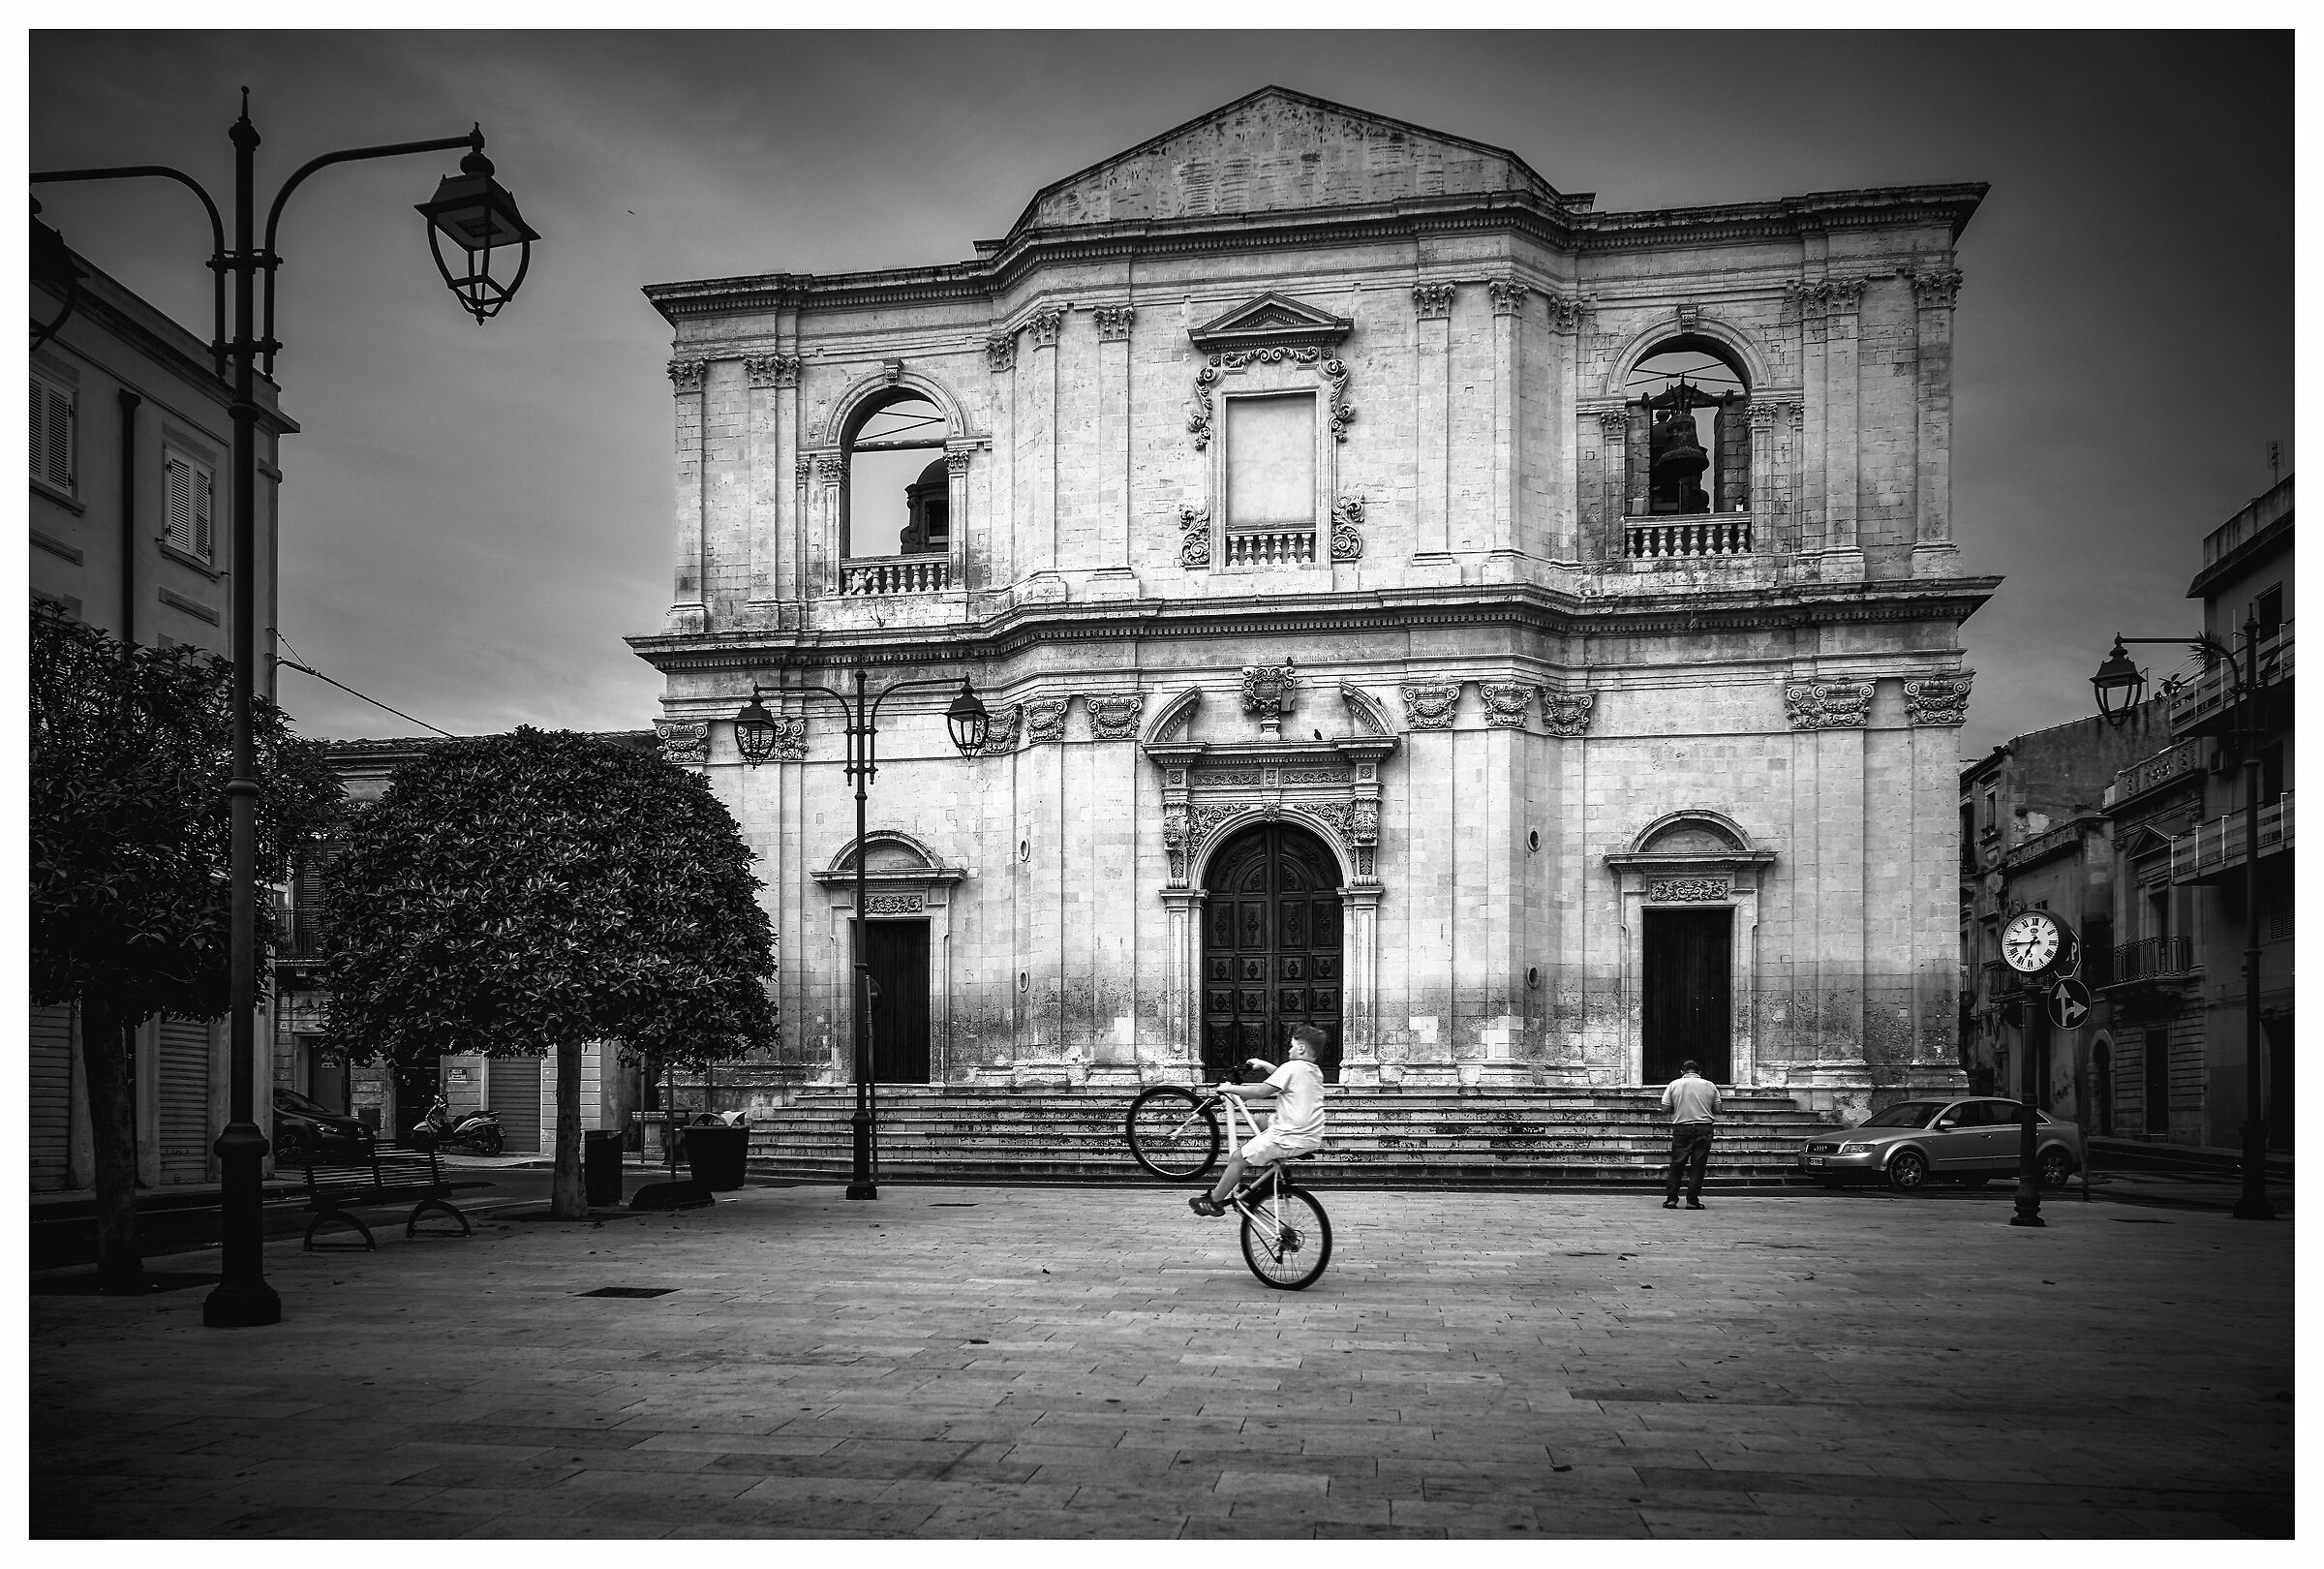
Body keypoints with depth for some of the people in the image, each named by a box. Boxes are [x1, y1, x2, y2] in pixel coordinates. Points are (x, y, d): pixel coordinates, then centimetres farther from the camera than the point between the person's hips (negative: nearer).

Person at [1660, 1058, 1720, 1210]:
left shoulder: (1674, 1085, 2)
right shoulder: (1710, 1085, 5)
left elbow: (1665, 1108, -2)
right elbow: (1717, 1110, 6)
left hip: (1681, 1128, 0)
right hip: (1704, 1129, 0)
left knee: (1676, 1165, 6)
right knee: (1698, 1166, 3)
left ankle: (1671, 1198, 4)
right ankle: (1693, 1200, 0)